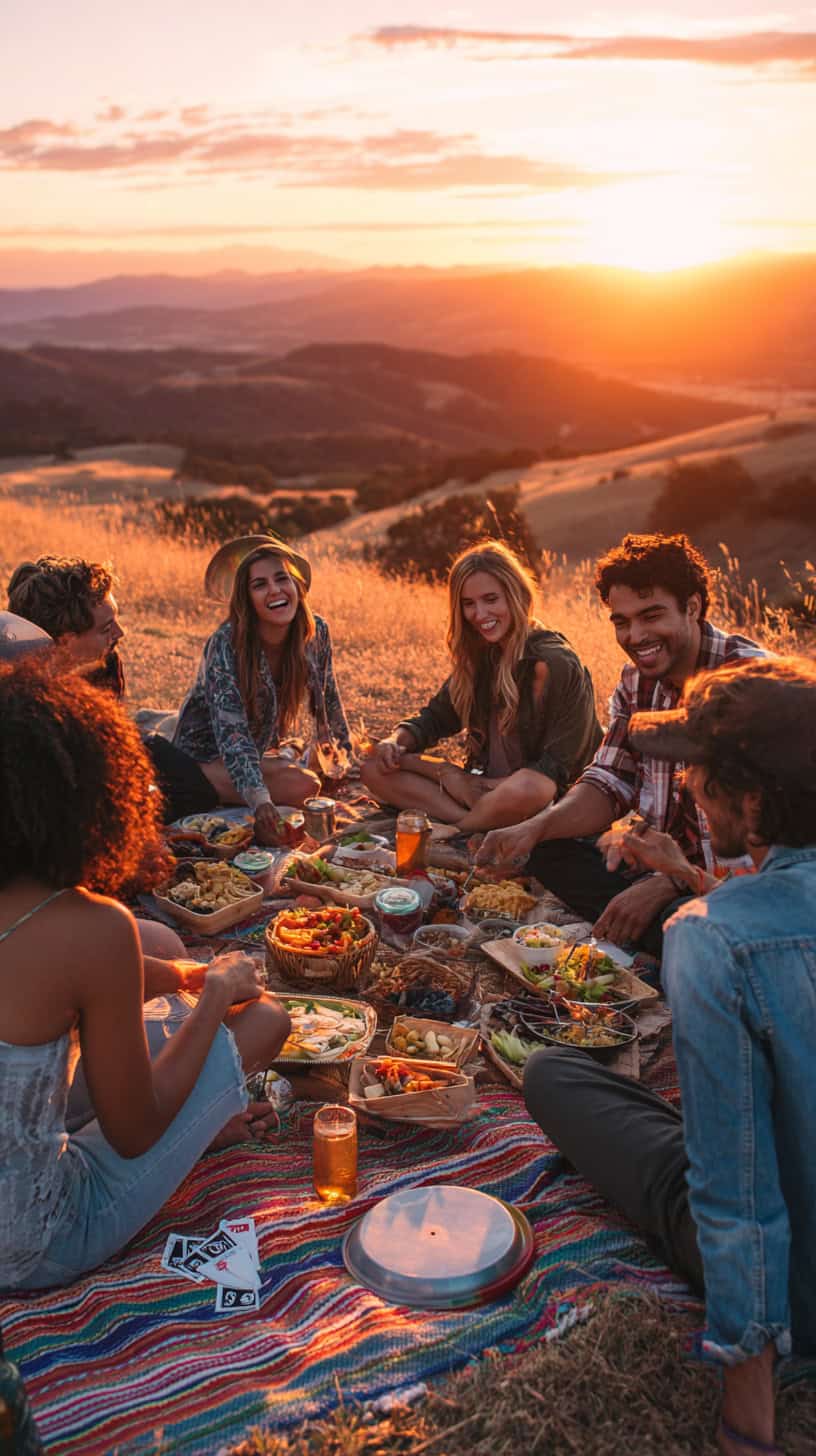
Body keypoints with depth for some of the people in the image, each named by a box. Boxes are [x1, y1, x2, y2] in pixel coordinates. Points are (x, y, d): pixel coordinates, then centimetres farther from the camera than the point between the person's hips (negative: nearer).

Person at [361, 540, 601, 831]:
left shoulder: (556, 663, -14)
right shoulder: (480, 657, 9)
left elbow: (560, 764, -16)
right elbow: (435, 717, 14)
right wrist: (396, 741, -7)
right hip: (481, 789, 7)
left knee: (527, 789, -43)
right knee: (374, 768, -6)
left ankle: (453, 829, -15)